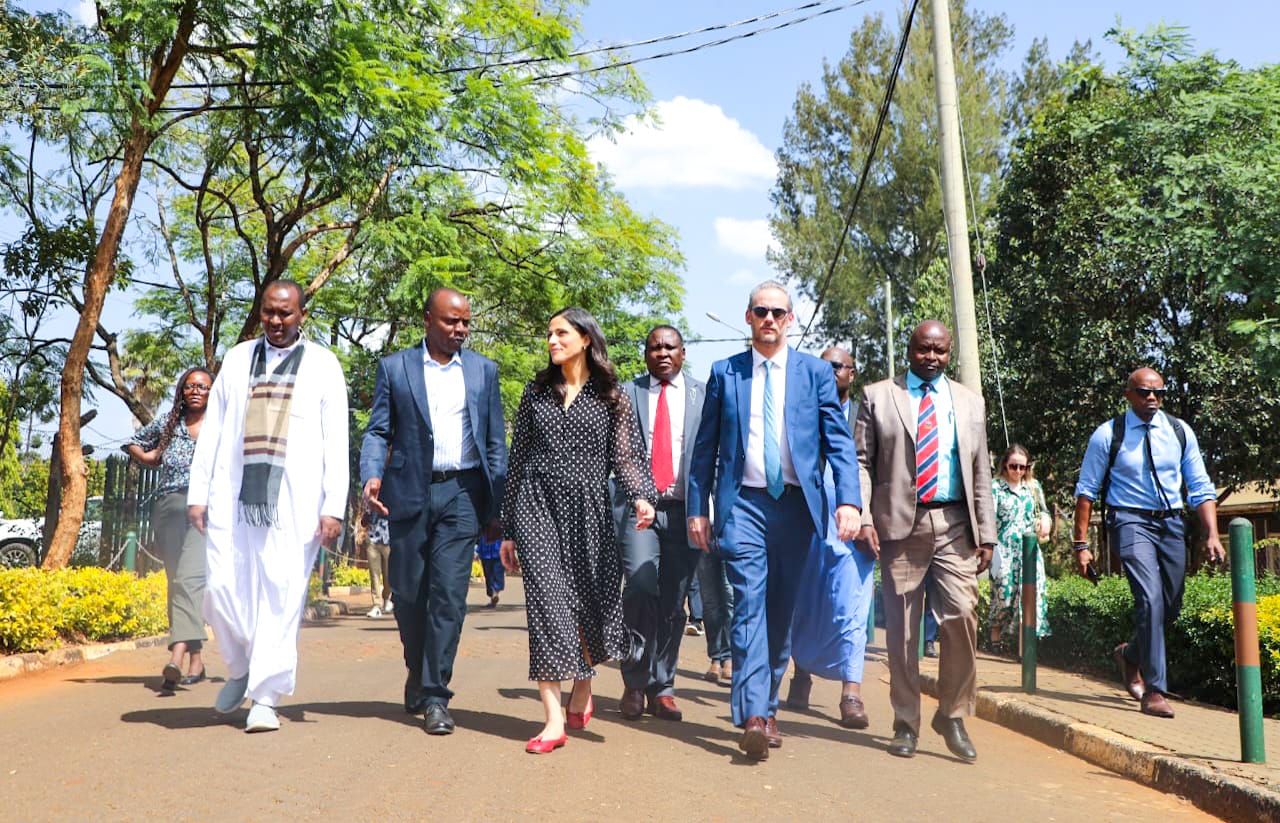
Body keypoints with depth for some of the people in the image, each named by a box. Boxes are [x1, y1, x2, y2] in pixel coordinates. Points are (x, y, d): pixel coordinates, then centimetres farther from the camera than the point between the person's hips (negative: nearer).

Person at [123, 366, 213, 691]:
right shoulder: (167, 423, 16)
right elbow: (132, 444, 30)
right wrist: (151, 460, 13)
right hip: (169, 506, 4)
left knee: (190, 576, -21)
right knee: (176, 580, 3)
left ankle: (177, 656, -35)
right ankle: (196, 660, 10)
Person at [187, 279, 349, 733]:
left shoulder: (323, 365, 8)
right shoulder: (237, 359, 15)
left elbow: (335, 440, 3)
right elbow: (212, 429, 15)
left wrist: (334, 506, -5)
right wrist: (198, 492, 8)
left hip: (294, 502, -2)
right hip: (234, 496, 3)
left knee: (281, 595, -4)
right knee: (222, 589, -1)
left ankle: (265, 698, 6)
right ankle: (241, 667, 25)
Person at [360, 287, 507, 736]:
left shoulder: (483, 370, 9)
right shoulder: (394, 367, 7)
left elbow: (495, 441, 9)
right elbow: (377, 430, 5)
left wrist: (496, 505, 4)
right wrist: (372, 475, -14)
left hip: (462, 493, 0)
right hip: (410, 493, 1)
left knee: (448, 594, -7)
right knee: (408, 594, 8)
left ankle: (435, 695, 0)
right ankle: (417, 674, 32)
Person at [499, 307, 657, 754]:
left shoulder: (611, 397, 7)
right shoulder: (536, 392, 12)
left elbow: (626, 455, 0)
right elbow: (518, 460, 13)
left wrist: (641, 497, -21)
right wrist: (508, 530, 12)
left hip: (588, 508, 0)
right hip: (537, 505, 1)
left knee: (589, 603, 3)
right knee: (547, 601, -10)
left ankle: (582, 687, 33)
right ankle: (554, 720, -9)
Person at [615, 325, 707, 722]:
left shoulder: (703, 395, 11)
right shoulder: (626, 393, 10)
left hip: (684, 508, 1)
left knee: (673, 602, 4)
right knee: (641, 589, -15)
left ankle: (662, 688, 17)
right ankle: (635, 684, 1)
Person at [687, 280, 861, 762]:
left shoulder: (815, 372, 7)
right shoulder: (724, 373, 8)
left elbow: (839, 439, 1)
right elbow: (705, 447, 9)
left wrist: (849, 500, -11)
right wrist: (697, 508, 4)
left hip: (796, 505, 1)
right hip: (743, 505, -1)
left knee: (781, 613, 9)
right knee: (749, 605, -13)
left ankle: (767, 708, 22)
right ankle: (753, 716, -17)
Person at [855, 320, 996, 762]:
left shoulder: (970, 402, 15)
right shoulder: (877, 396, 7)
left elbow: (981, 472, 14)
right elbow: (861, 461, 3)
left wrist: (986, 534, 8)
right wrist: (862, 518, -9)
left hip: (955, 525, 2)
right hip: (900, 524, -1)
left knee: (961, 618, -9)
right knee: (901, 629, 3)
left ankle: (953, 717, 10)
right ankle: (906, 725, 15)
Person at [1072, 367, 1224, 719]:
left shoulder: (1180, 432, 4)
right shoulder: (1108, 435, -5)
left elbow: (1201, 488, 7)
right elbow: (1086, 491, -2)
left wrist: (1212, 535, -5)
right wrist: (1081, 544, -5)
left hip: (1171, 522, 5)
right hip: (1131, 521, -4)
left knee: (1172, 606, 10)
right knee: (1151, 598, -20)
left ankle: (1131, 655, 40)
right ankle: (1154, 691, -13)